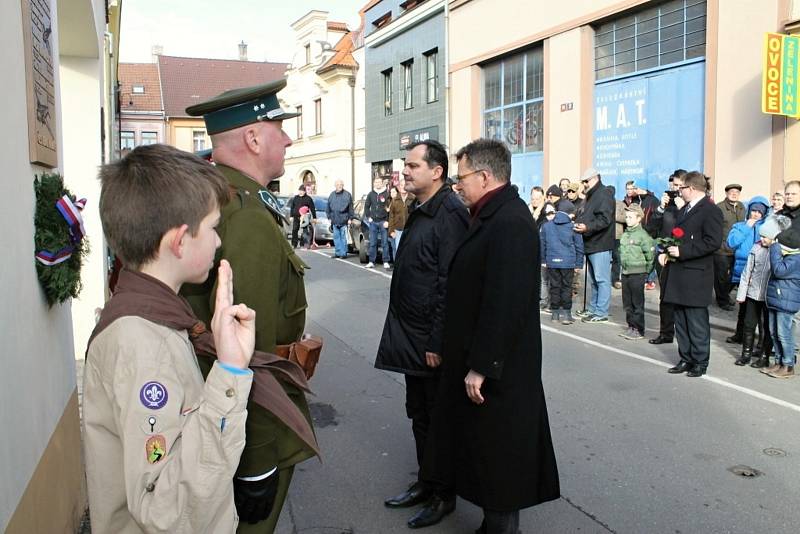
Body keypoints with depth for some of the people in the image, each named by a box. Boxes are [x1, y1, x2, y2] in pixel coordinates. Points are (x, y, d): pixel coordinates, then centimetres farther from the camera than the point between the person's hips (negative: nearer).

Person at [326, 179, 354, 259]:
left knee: (343, 237, 0)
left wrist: (350, 218, -4)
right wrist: (329, 217, 11)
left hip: (344, 221, -4)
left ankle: (344, 253, 4)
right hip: (335, 221, 4)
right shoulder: (332, 195, 10)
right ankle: (337, 252, 15)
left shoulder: (347, 195, -1)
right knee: (336, 237, 8)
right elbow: (328, 208, 15)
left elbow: (350, 208, -1)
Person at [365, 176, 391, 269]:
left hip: (383, 222, -3)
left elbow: (389, 208, -4)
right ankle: (371, 262, 12)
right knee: (372, 243, 6)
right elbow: (366, 206, 16)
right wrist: (368, 217, 5)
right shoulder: (371, 194, 9)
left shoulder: (386, 194, -2)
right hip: (373, 222, 3)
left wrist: (387, 221, -10)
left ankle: (386, 262, 5)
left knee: (385, 243, 0)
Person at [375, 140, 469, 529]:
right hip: (412, 337, 9)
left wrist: (436, 342, -21)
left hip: (433, 341, -9)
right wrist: (408, 335, 16)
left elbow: (450, 285, -22)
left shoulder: (449, 214, -19)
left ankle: (443, 497, 23)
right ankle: (425, 483, 34)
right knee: (419, 415, 19)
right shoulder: (421, 212, 11)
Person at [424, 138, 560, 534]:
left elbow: (503, 304, -26)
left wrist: (481, 367, -22)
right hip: (483, 359, 10)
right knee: (486, 449, 20)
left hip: (497, 370, -10)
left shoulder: (509, 224, -22)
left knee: (498, 453, 6)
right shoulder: (493, 216, 10)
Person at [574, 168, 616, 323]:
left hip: (600, 245, -10)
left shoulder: (604, 194, -10)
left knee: (602, 280, -6)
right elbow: (583, 216, 24)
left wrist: (587, 227, -27)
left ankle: (601, 313, -4)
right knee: (594, 280, 16)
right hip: (591, 245, 10)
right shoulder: (590, 196, 21)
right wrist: (577, 223, 6)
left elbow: (605, 219, -20)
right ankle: (593, 308, 24)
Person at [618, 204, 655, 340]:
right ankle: (631, 326, 21)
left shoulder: (642, 235, -11)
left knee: (637, 303, -1)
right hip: (625, 273, 7)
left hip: (637, 273, -7)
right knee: (627, 302, 12)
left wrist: (646, 270, -6)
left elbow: (650, 254, -11)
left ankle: (638, 329, 6)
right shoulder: (624, 235, 11)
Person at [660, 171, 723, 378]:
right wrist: (665, 252, 8)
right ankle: (686, 359, 23)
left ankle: (700, 362, 11)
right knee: (681, 320, 13)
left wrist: (682, 251, -20)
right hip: (678, 274, 9)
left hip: (695, 276, -9)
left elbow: (713, 242, -19)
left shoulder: (711, 211, -10)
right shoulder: (685, 210, 18)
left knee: (697, 322, 0)